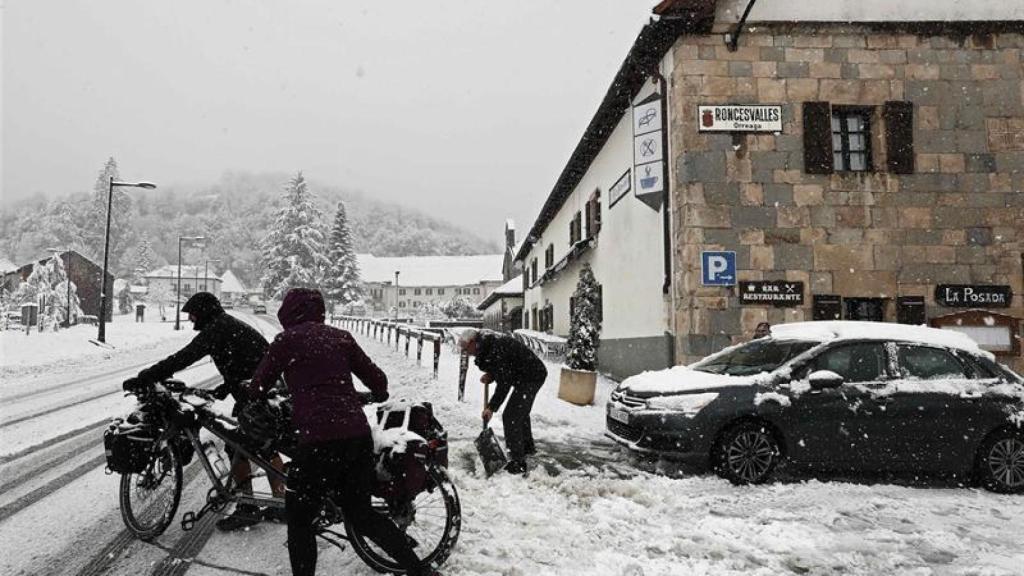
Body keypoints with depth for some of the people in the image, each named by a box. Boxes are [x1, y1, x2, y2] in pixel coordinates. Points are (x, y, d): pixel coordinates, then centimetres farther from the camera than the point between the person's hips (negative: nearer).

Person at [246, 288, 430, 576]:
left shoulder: (287, 339, 2)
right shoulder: (341, 337, 14)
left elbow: (258, 386, 12)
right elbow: (378, 379, 16)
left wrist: (249, 395, 35)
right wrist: (379, 396, 39)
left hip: (320, 440, -5)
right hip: (359, 436, 6)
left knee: (299, 520, 14)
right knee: (362, 514, 20)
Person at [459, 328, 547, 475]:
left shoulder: (495, 349, -27)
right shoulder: (489, 343, 5)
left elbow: (504, 383, -27)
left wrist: (492, 407, -23)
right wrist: (490, 375, 0)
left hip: (531, 377, -11)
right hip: (533, 374, 11)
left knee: (511, 418, -10)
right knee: (521, 412, 27)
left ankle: (518, 463, -3)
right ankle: (528, 447, 47)